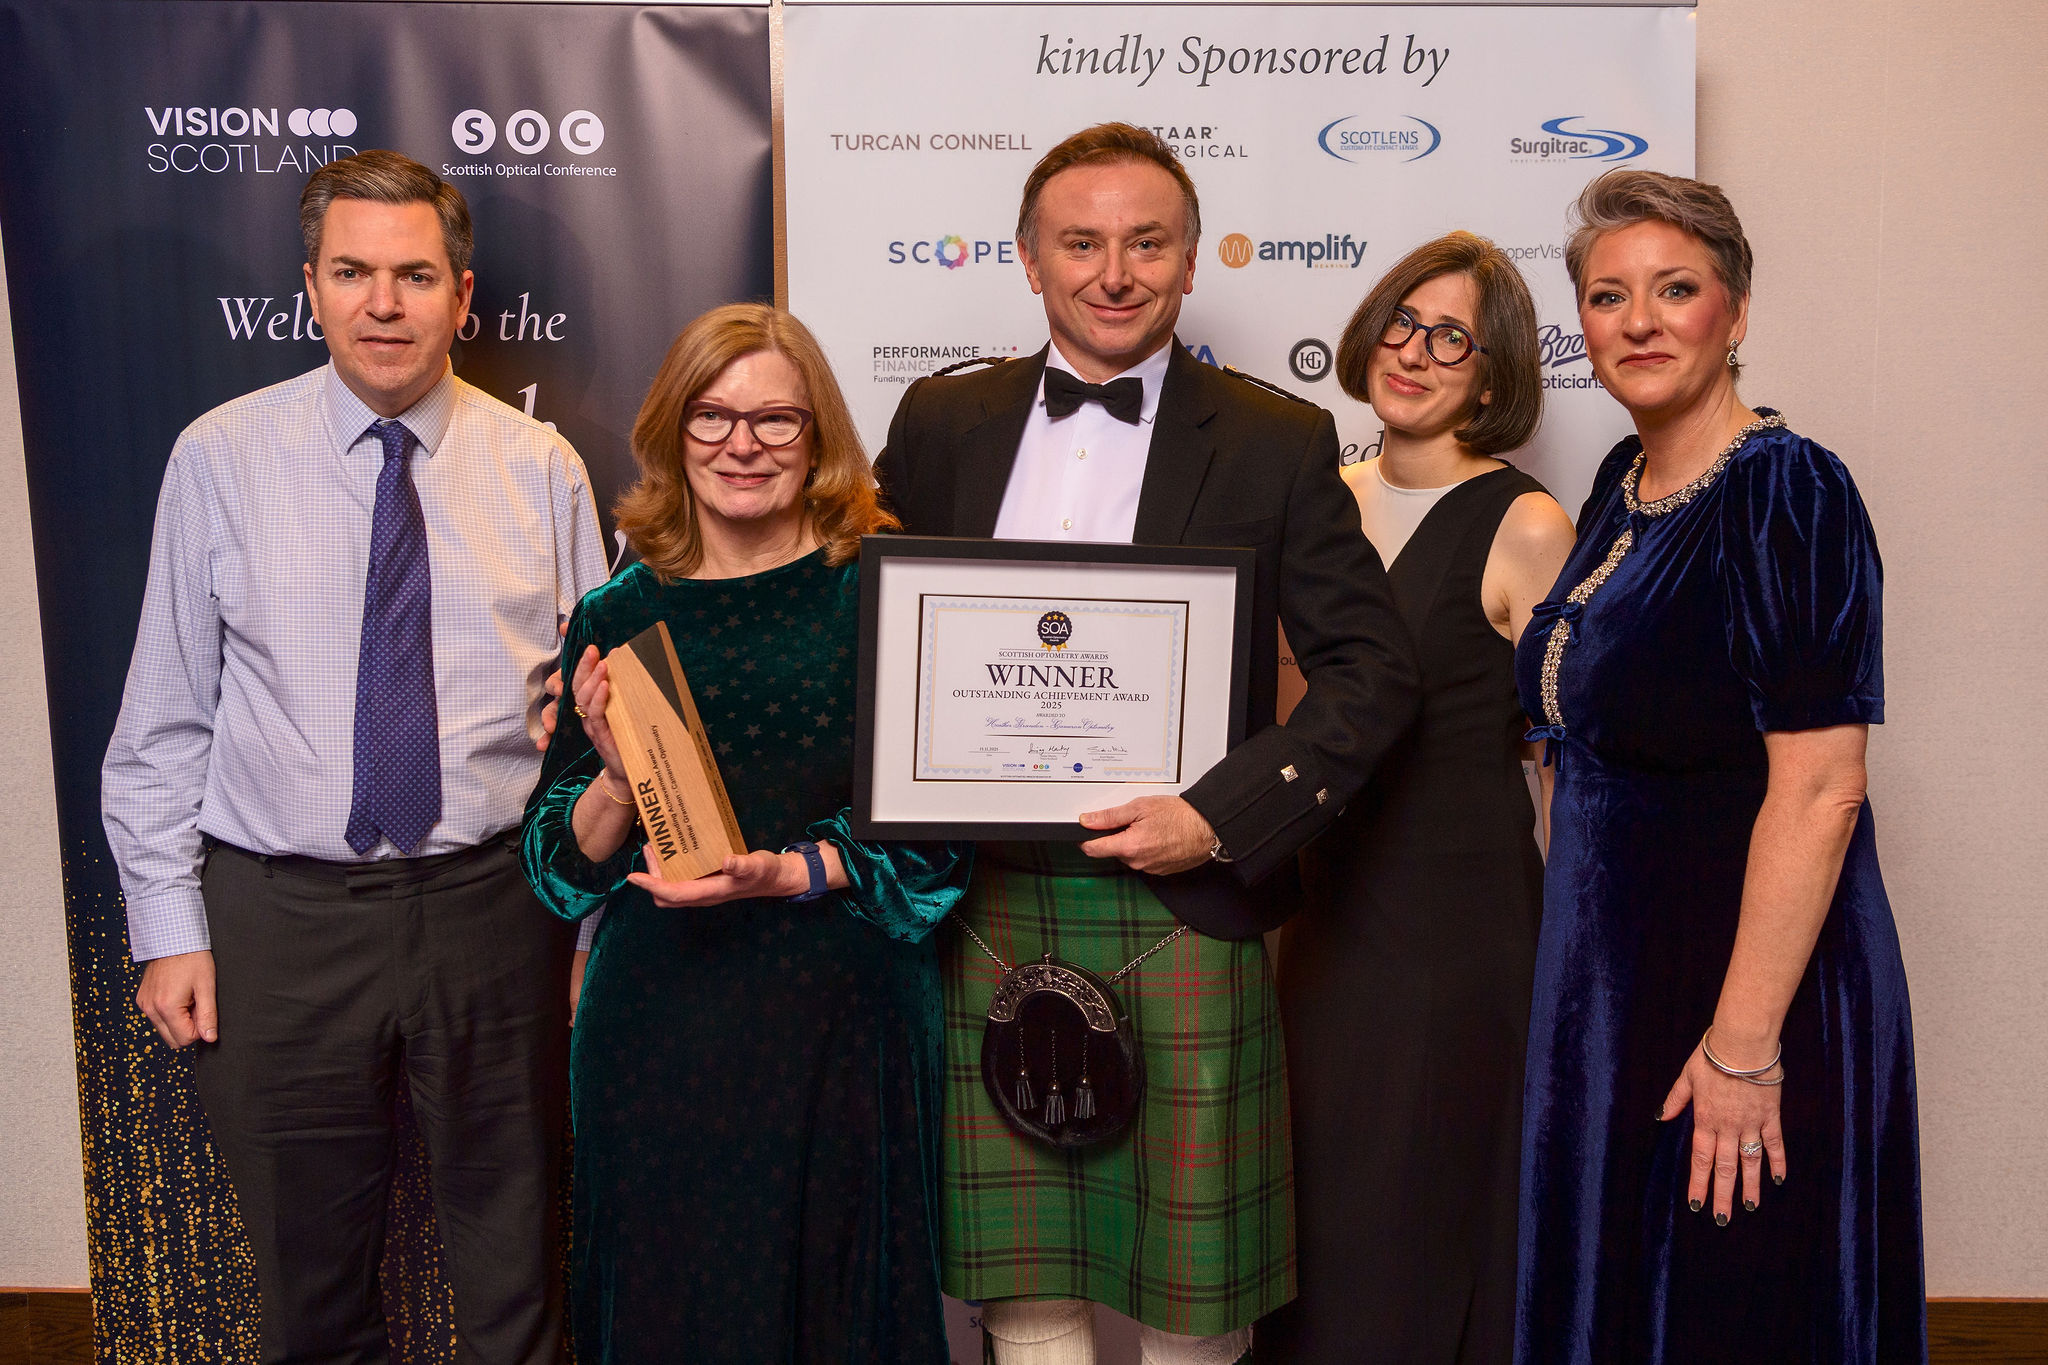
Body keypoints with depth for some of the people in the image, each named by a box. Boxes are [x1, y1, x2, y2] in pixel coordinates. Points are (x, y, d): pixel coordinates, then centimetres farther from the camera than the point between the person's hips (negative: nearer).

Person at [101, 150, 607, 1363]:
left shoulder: (542, 469, 0)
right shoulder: (221, 458, -1)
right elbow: (164, 719, 1)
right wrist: (170, 929, -2)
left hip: (495, 902, 0)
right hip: (281, 912, 0)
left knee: (515, 1257, 16)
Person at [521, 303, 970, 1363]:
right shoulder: (616, 618, 5)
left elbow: (943, 827, -4)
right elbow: (563, 867, 6)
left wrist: (794, 872, -16)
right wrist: (619, 778, -13)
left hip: (839, 1010, -2)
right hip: (658, 1025, 2)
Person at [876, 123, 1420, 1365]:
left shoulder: (1278, 443, -1)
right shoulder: (942, 423, 8)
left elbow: (1377, 669, -4)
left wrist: (1220, 818, -14)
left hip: (1183, 913, -2)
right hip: (986, 905, 2)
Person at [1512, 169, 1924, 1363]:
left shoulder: (1789, 492, -17)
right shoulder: (1623, 483, 8)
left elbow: (1818, 788, -22)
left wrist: (1745, 1043, -24)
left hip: (1747, 985, -8)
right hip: (1616, 976, 8)